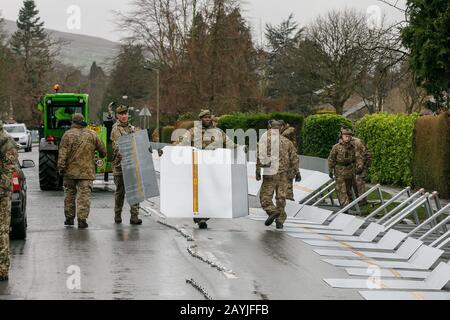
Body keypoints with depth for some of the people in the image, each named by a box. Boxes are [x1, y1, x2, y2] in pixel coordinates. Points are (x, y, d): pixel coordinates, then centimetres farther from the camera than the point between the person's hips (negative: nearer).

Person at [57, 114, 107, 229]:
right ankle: (82, 219, -11)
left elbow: (62, 153, -8)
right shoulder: (92, 135, 3)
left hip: (70, 171, 0)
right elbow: (102, 149, 10)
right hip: (87, 171, 0)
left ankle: (69, 218, 19)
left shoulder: (68, 135, -3)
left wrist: (61, 167, -4)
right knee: (84, 195, -2)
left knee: (69, 194, 13)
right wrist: (102, 155, 31)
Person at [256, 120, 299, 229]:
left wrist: (258, 171, -5)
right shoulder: (286, 141, 8)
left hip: (269, 173, -3)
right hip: (283, 173, 3)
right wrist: (297, 171, 10)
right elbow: (294, 157, 6)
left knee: (265, 195, 4)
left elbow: (260, 156, -7)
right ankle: (280, 220, 6)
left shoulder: (264, 139, -1)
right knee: (281, 197, 7)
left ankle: (272, 211, -21)